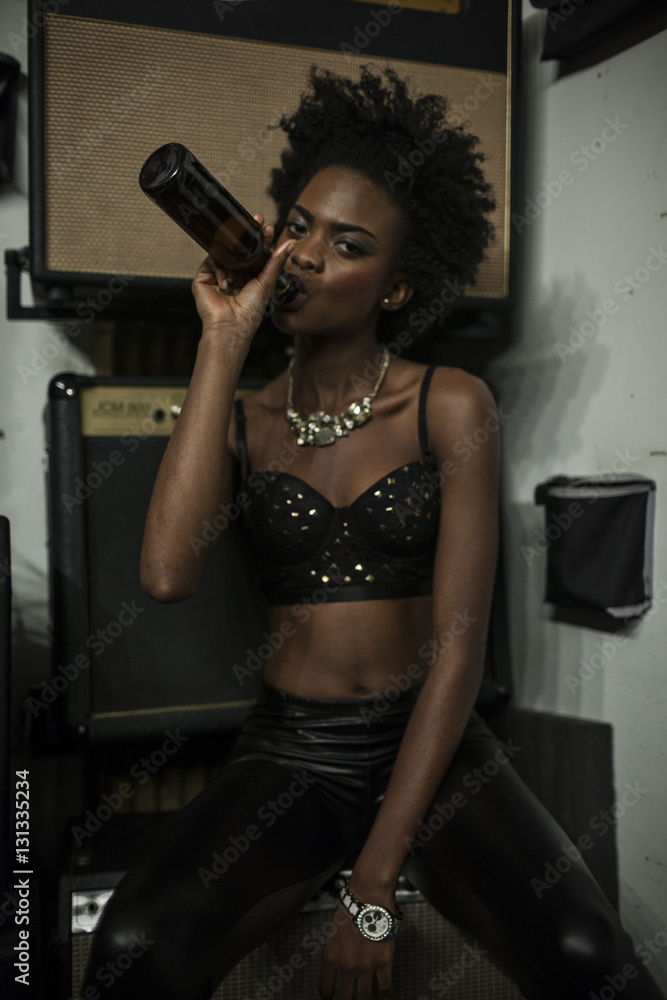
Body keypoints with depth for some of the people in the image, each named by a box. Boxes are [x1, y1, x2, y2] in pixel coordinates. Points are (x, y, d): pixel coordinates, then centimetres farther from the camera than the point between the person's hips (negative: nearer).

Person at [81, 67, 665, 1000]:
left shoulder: (450, 406, -3)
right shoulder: (242, 418, 4)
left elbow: (458, 648, -10)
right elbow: (168, 573, -17)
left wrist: (373, 886, -15)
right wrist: (224, 342, -12)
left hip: (433, 749, 0)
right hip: (288, 754, 1)